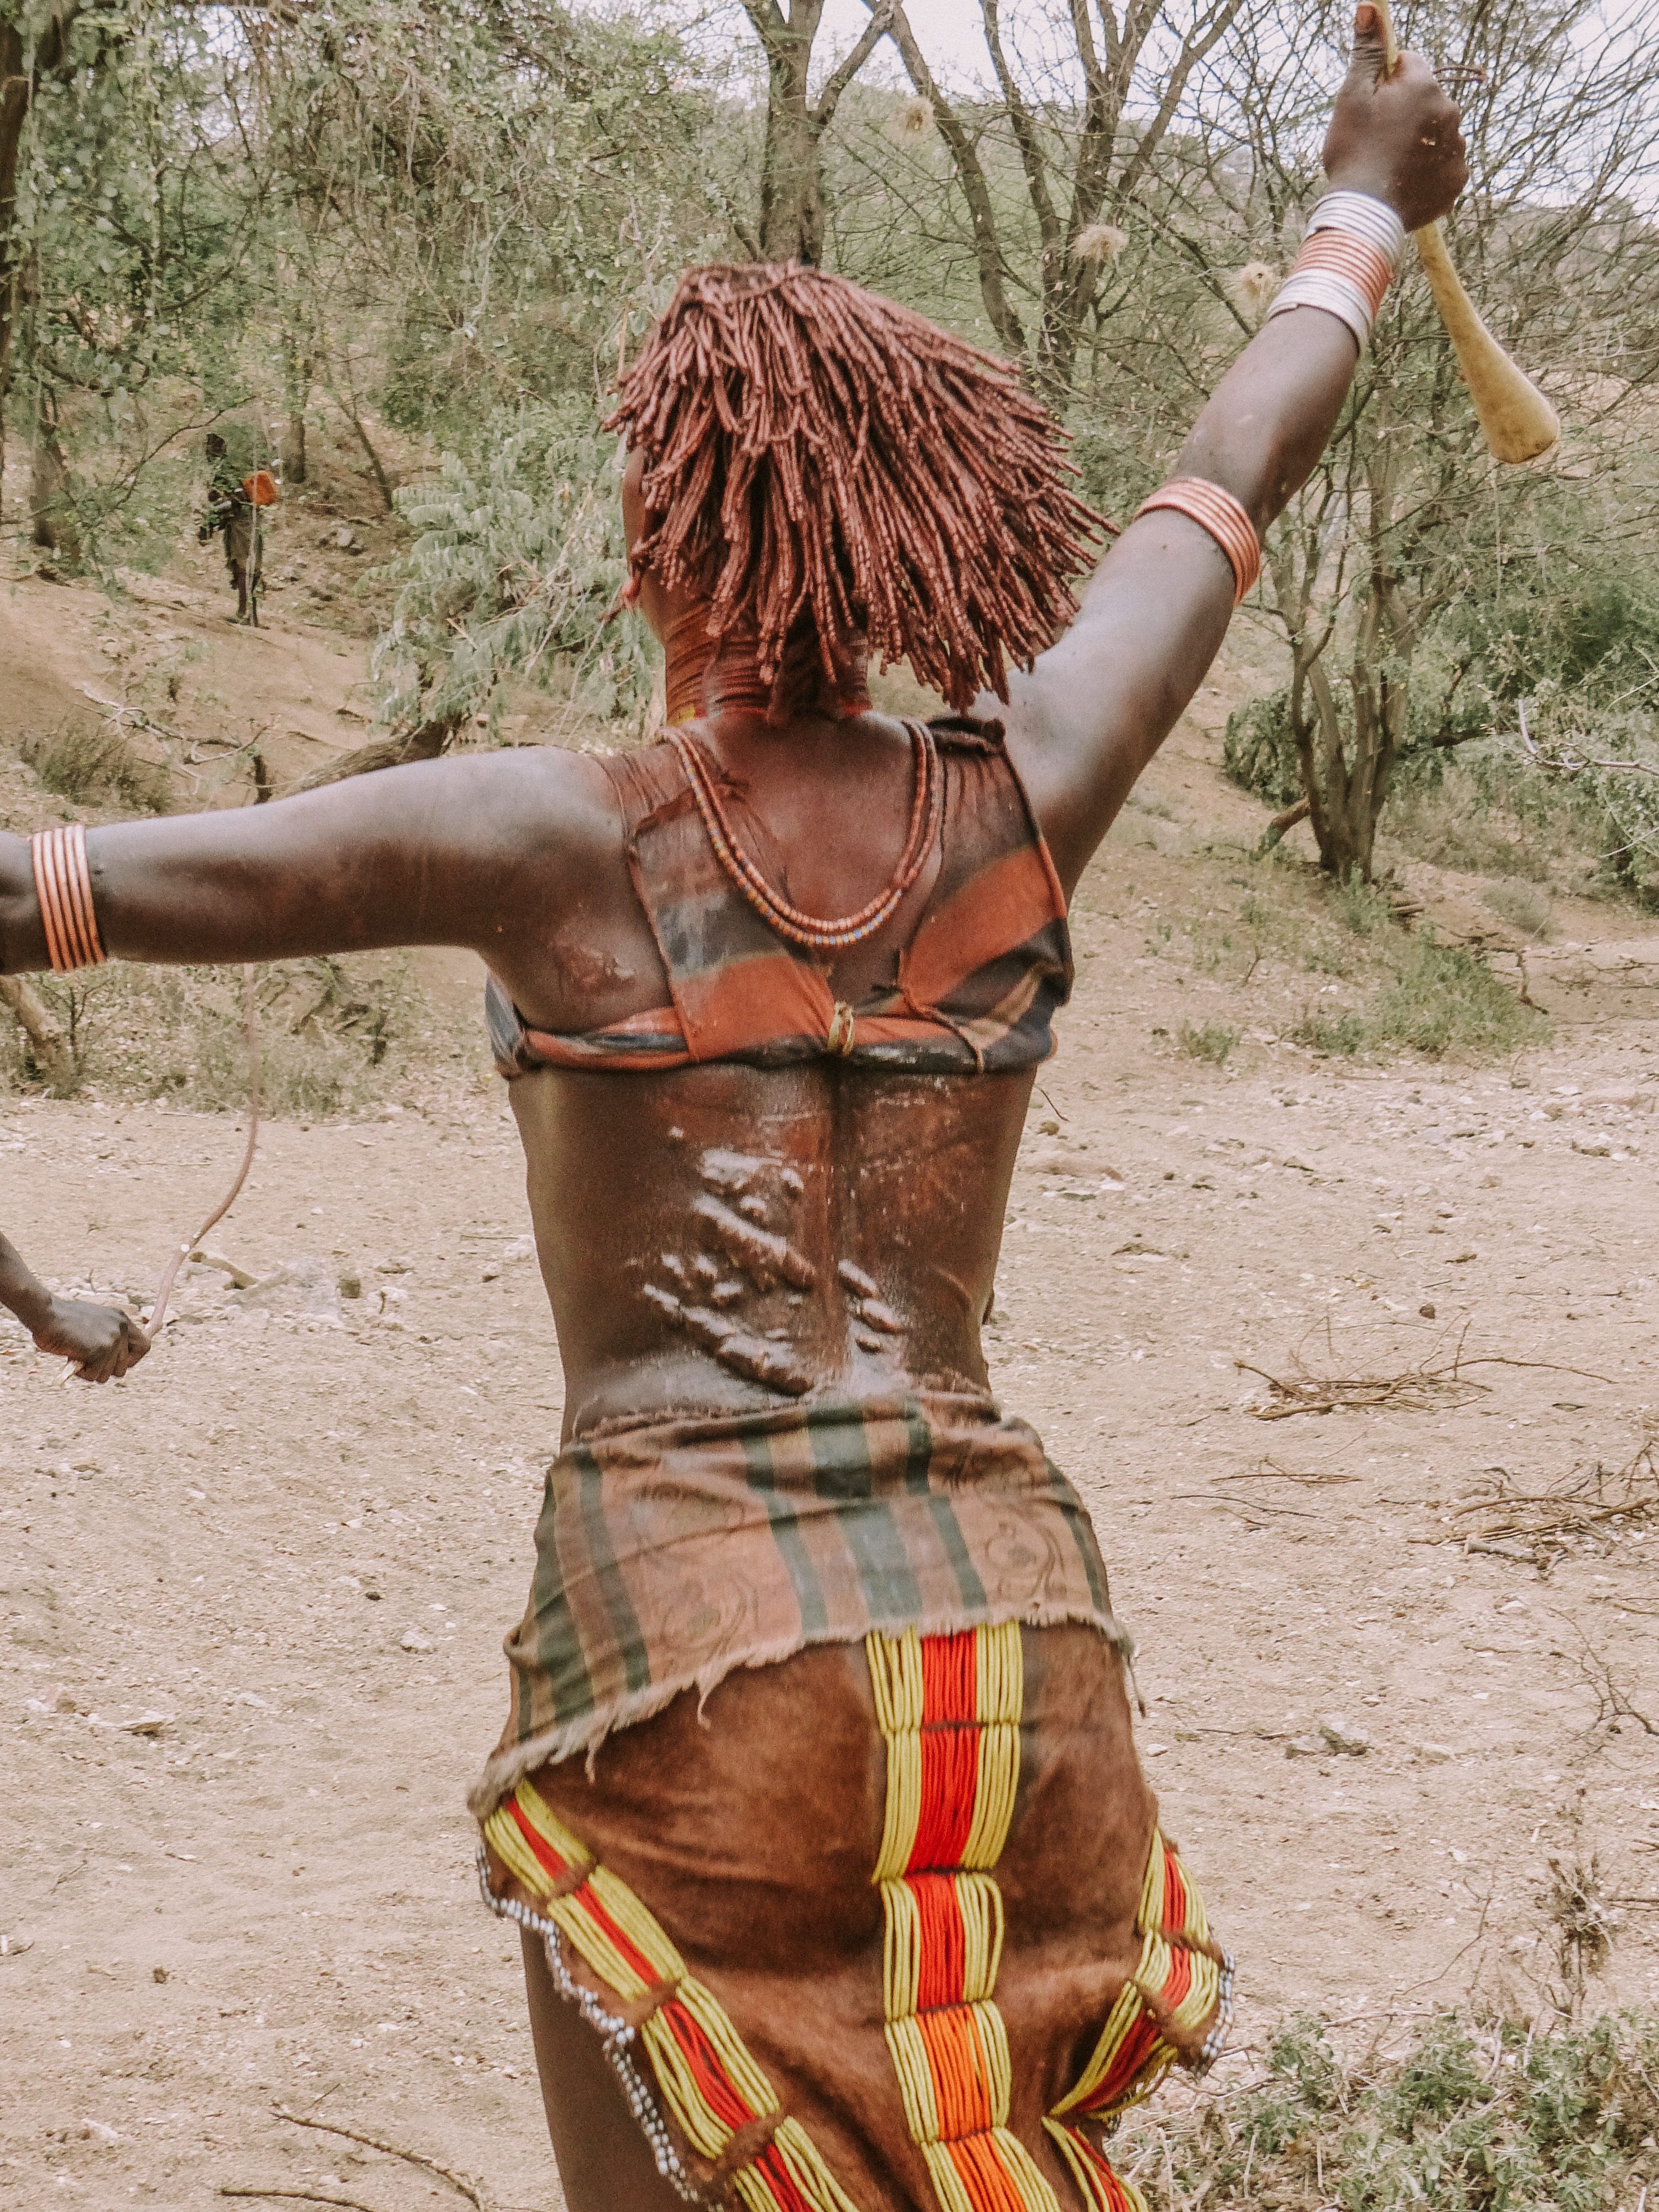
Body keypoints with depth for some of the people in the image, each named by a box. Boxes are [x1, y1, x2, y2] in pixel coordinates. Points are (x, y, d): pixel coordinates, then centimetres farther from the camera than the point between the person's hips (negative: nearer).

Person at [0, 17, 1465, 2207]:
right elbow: (1235, 478, 20)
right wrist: (1363, 208, 37)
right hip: (1015, 1628, 4)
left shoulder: (562, 841, -6)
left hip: (689, 1637, -4)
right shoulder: (1016, 810, 3)